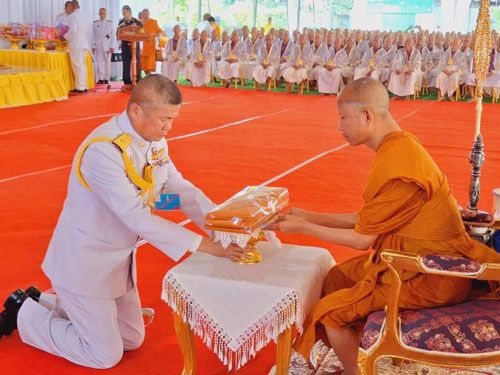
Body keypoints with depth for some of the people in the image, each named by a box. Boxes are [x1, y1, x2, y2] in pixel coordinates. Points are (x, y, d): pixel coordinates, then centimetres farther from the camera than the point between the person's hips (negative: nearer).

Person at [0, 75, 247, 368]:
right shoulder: (103, 150, -31)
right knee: (106, 356, 4)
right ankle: (25, 314, 22)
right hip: (85, 262, -8)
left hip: (119, 258, 8)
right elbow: (137, 217, -33)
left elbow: (180, 188, -1)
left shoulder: (155, 140, -4)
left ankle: (46, 302, 31)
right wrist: (203, 245, -33)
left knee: (132, 340, 19)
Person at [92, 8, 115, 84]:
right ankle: (100, 79, 4)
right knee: (99, 63, -1)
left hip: (107, 46, -1)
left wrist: (112, 46, -3)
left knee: (107, 62, 0)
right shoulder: (95, 23, 7)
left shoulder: (110, 23, 4)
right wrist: (93, 46, 4)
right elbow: (93, 35, 10)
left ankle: (106, 78, 6)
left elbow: (113, 35, 4)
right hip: (98, 46, 1)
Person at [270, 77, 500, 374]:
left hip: (430, 277, -10)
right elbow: (366, 220, 8)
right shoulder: (398, 147, 5)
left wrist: (304, 227, -6)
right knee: (334, 278, 16)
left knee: (329, 312, -9)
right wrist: (310, 217, 10)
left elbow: (362, 239, -17)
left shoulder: (398, 165, -26)